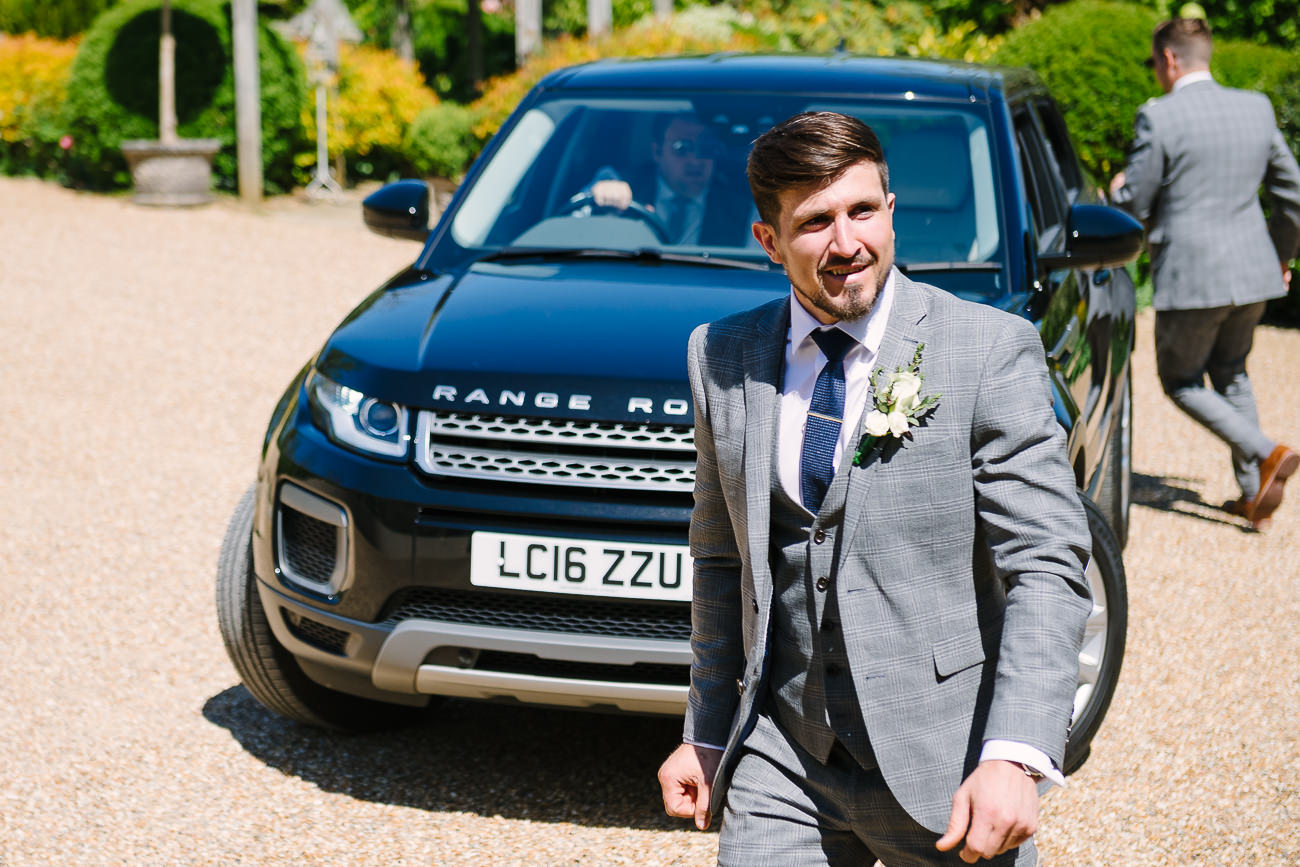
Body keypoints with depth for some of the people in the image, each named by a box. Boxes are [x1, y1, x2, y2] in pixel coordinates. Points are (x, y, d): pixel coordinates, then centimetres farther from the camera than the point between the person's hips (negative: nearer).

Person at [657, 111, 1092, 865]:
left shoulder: (991, 351, -8)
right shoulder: (722, 358, 5)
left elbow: (1047, 568, -12)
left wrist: (1014, 757, -22)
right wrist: (706, 736, 14)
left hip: (942, 765, -3)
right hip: (780, 758, 3)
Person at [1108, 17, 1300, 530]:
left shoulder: (1159, 117, -13)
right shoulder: (1256, 108, 6)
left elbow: (1134, 207, -10)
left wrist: (1117, 190, 14)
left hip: (1191, 276, -6)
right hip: (1252, 273, 6)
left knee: (1180, 381, 11)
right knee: (1231, 374, 23)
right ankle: (1254, 497, 21)